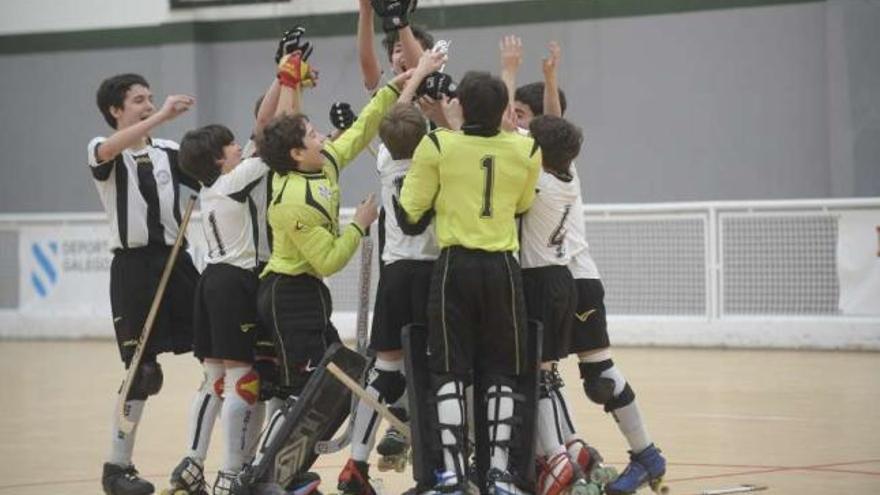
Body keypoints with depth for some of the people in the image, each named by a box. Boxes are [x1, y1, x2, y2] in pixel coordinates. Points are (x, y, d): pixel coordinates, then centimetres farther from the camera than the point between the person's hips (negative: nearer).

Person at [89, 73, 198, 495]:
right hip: (134, 266, -5)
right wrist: (161, 117, -37)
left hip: (175, 260, 5)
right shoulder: (103, 152, -1)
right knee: (143, 371, -6)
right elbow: (109, 149, -27)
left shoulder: (167, 152, 11)